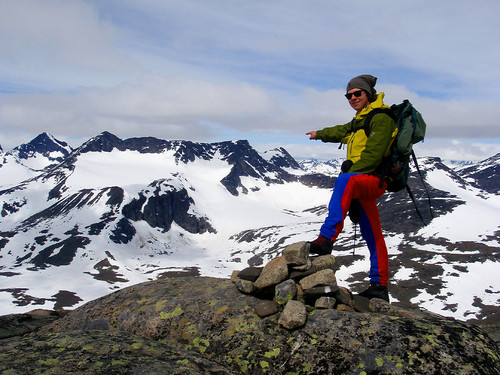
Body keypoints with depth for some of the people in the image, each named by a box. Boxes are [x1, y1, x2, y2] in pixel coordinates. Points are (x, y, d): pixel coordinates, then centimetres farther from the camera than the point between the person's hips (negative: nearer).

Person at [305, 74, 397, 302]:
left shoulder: (381, 118, -6)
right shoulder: (359, 121, 23)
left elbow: (373, 155, -17)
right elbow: (341, 131, 43)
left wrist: (350, 171, -17)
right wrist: (319, 134, 58)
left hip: (374, 180, -9)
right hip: (363, 183, 9)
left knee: (344, 181, -39)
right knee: (373, 237, 9)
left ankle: (327, 238, -46)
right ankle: (379, 286, 14)